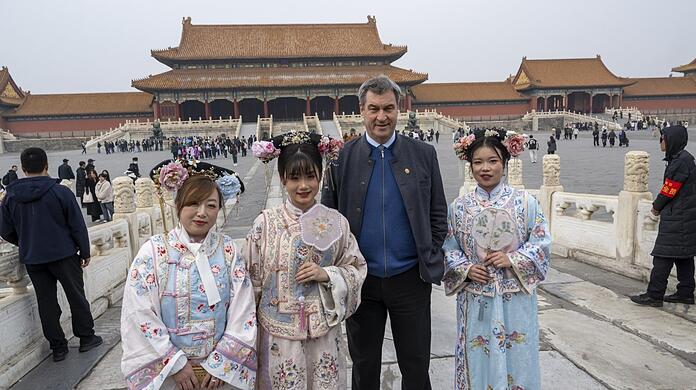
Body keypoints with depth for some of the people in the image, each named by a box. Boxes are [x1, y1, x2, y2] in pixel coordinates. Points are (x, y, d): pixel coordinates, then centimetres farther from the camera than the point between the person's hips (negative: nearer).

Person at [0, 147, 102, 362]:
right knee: (76, 296, 11)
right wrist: (85, 252, 1)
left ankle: (58, 347, 17)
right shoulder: (60, 192, -12)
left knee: (46, 303, 11)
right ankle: (86, 337, 19)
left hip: (32, 259, 3)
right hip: (64, 255, -3)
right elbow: (77, 225, -9)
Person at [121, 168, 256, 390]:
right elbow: (140, 315, -11)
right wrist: (175, 364, -12)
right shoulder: (153, 251, -10)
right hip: (167, 372, -1)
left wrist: (221, 362, -10)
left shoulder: (228, 249, -5)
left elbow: (243, 310, -6)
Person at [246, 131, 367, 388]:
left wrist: (326, 275, -14)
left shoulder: (336, 222, -5)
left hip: (323, 333, 1)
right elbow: (252, 280, -1)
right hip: (278, 335, -1)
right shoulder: (266, 223, -8)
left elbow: (356, 270, 3)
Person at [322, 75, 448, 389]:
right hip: (360, 279, 0)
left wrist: (431, 260, -1)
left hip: (411, 278, 0)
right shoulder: (342, 157, -2)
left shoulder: (423, 154, 0)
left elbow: (438, 213, 5)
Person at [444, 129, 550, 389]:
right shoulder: (459, 206, 0)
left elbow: (542, 242, -1)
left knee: (516, 358, 10)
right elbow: (448, 249, 6)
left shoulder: (525, 202, -3)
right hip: (475, 300, 1)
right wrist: (466, 269, -10)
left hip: (516, 299, -1)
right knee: (478, 360, 11)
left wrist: (512, 260, -14)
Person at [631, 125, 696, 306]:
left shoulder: (681, 161, -18)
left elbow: (670, 189, -16)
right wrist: (659, 205, 7)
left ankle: (654, 295, -3)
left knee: (663, 256, -7)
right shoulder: (681, 158, 13)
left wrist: (657, 206, -1)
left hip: (677, 218, -10)